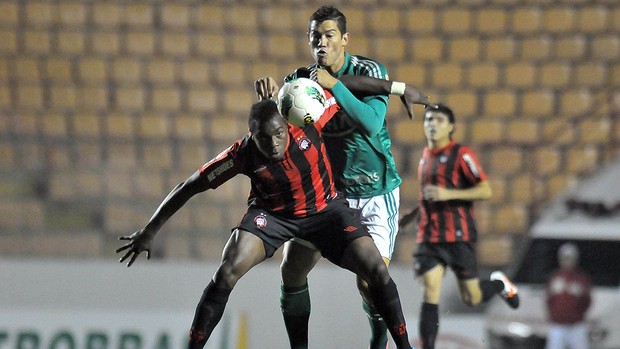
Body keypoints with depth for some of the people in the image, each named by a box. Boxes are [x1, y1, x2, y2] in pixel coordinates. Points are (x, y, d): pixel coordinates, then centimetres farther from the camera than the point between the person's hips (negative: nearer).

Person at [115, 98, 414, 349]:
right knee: (227, 273, -23)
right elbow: (189, 188, -16)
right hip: (272, 213, -1)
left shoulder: (307, 125, -26)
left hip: (325, 208, 1)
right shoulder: (242, 155, -26)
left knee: (377, 270, -13)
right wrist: (149, 232, -14)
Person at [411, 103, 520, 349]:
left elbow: (485, 191, -14)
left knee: (471, 298, 3)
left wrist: (448, 194, -22)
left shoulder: (461, 154, -7)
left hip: (458, 236, -5)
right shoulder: (426, 156, 14)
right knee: (430, 295, -10)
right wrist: (414, 213, 21)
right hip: (428, 237, 5)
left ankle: (499, 284, 37)